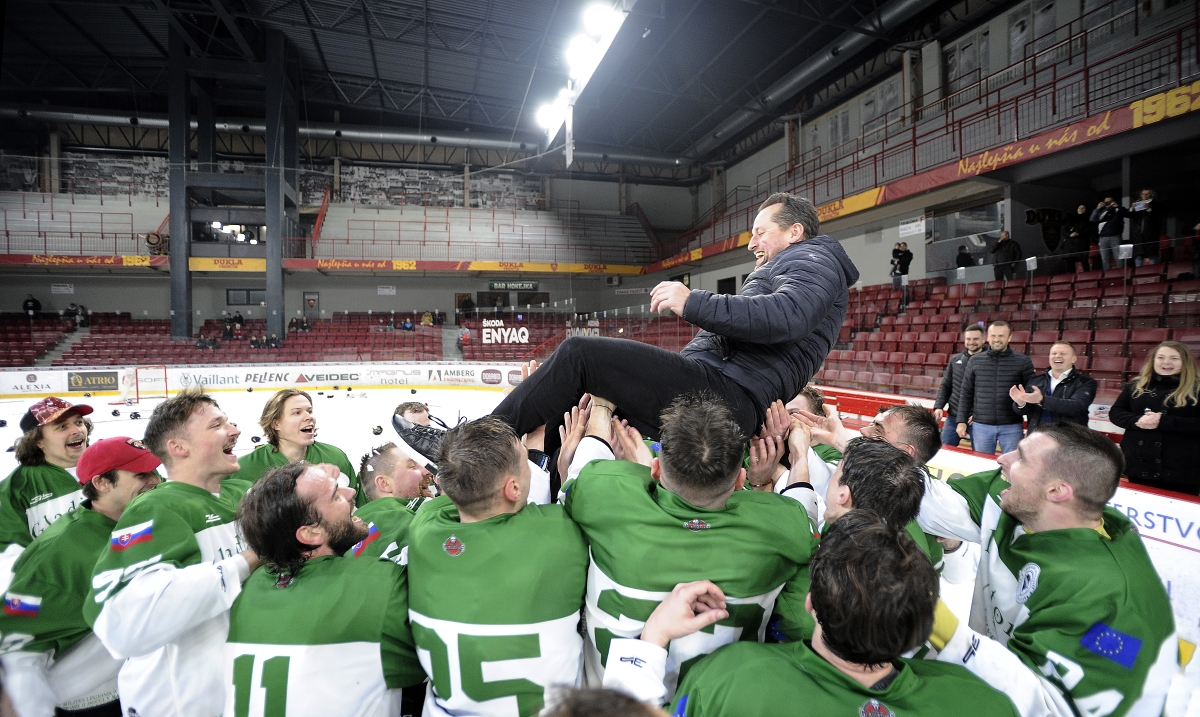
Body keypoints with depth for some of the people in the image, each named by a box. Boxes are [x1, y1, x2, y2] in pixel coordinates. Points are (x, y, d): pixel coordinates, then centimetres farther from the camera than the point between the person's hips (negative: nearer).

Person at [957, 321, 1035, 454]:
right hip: (981, 426, 1)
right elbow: (966, 393, 6)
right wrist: (961, 421, 2)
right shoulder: (975, 361, 4)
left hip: (1011, 427, -1)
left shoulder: (1023, 361, 0)